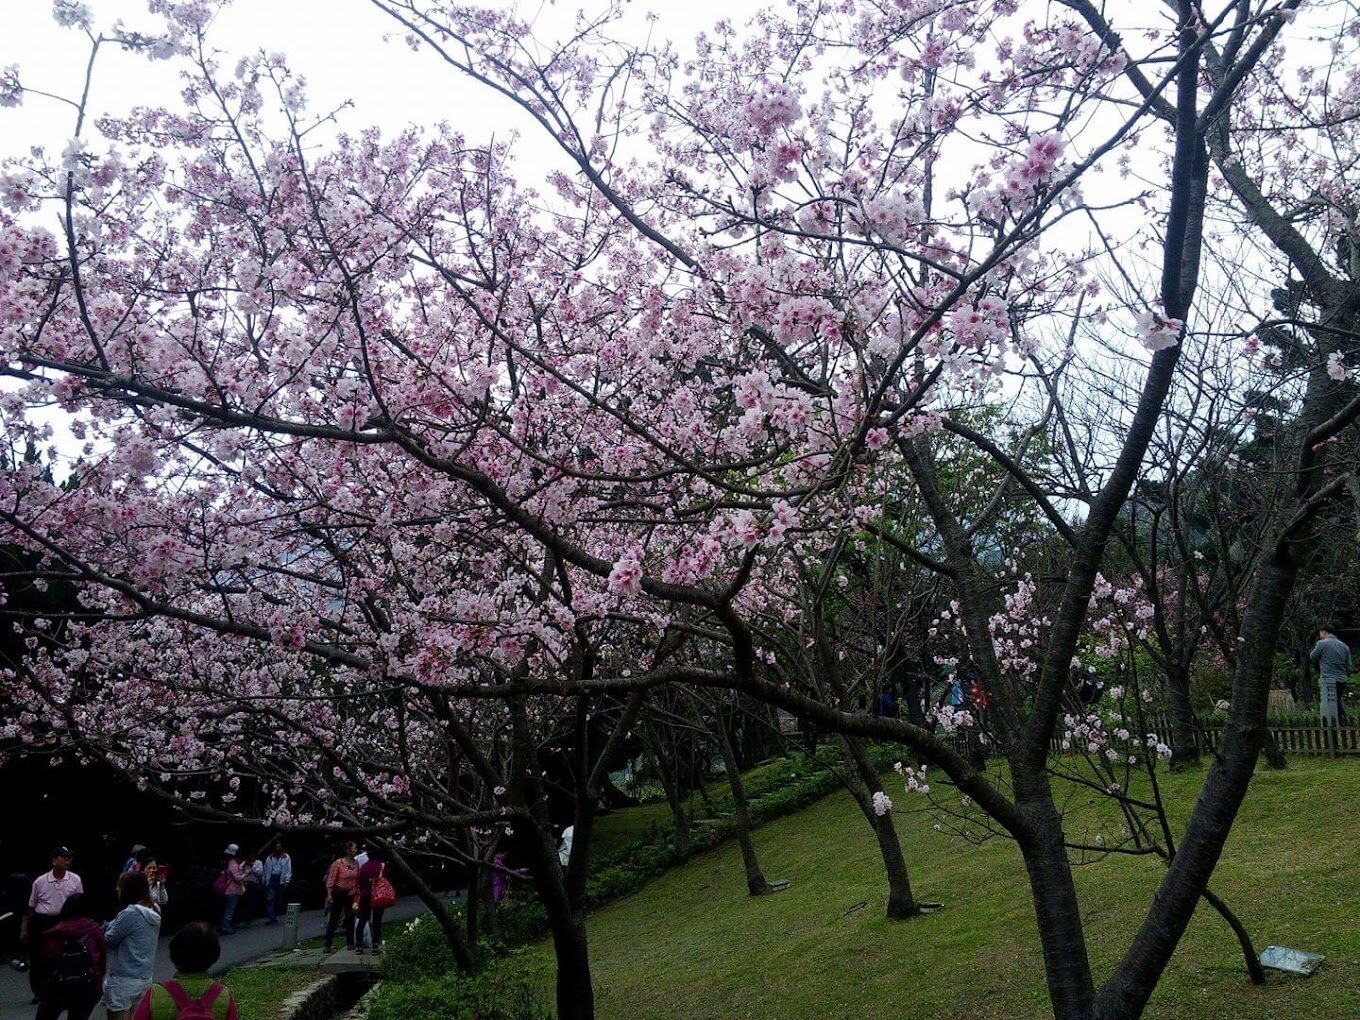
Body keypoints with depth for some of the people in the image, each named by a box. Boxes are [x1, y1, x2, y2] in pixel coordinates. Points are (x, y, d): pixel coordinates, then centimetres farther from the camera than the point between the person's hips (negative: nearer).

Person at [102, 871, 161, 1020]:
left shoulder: (130, 913, -18)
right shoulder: (154, 915, 7)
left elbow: (109, 940, -9)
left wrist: (111, 925, 8)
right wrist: (115, 925, 7)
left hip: (124, 979, -8)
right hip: (146, 978, 8)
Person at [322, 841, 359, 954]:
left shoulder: (356, 863, 2)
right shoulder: (338, 863, -13)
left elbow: (358, 880, 9)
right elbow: (330, 880, -12)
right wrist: (329, 895, -15)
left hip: (351, 894, 5)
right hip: (338, 893, -5)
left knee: (350, 918, 9)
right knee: (334, 919, 1)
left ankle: (350, 943, 17)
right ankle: (328, 944, 6)